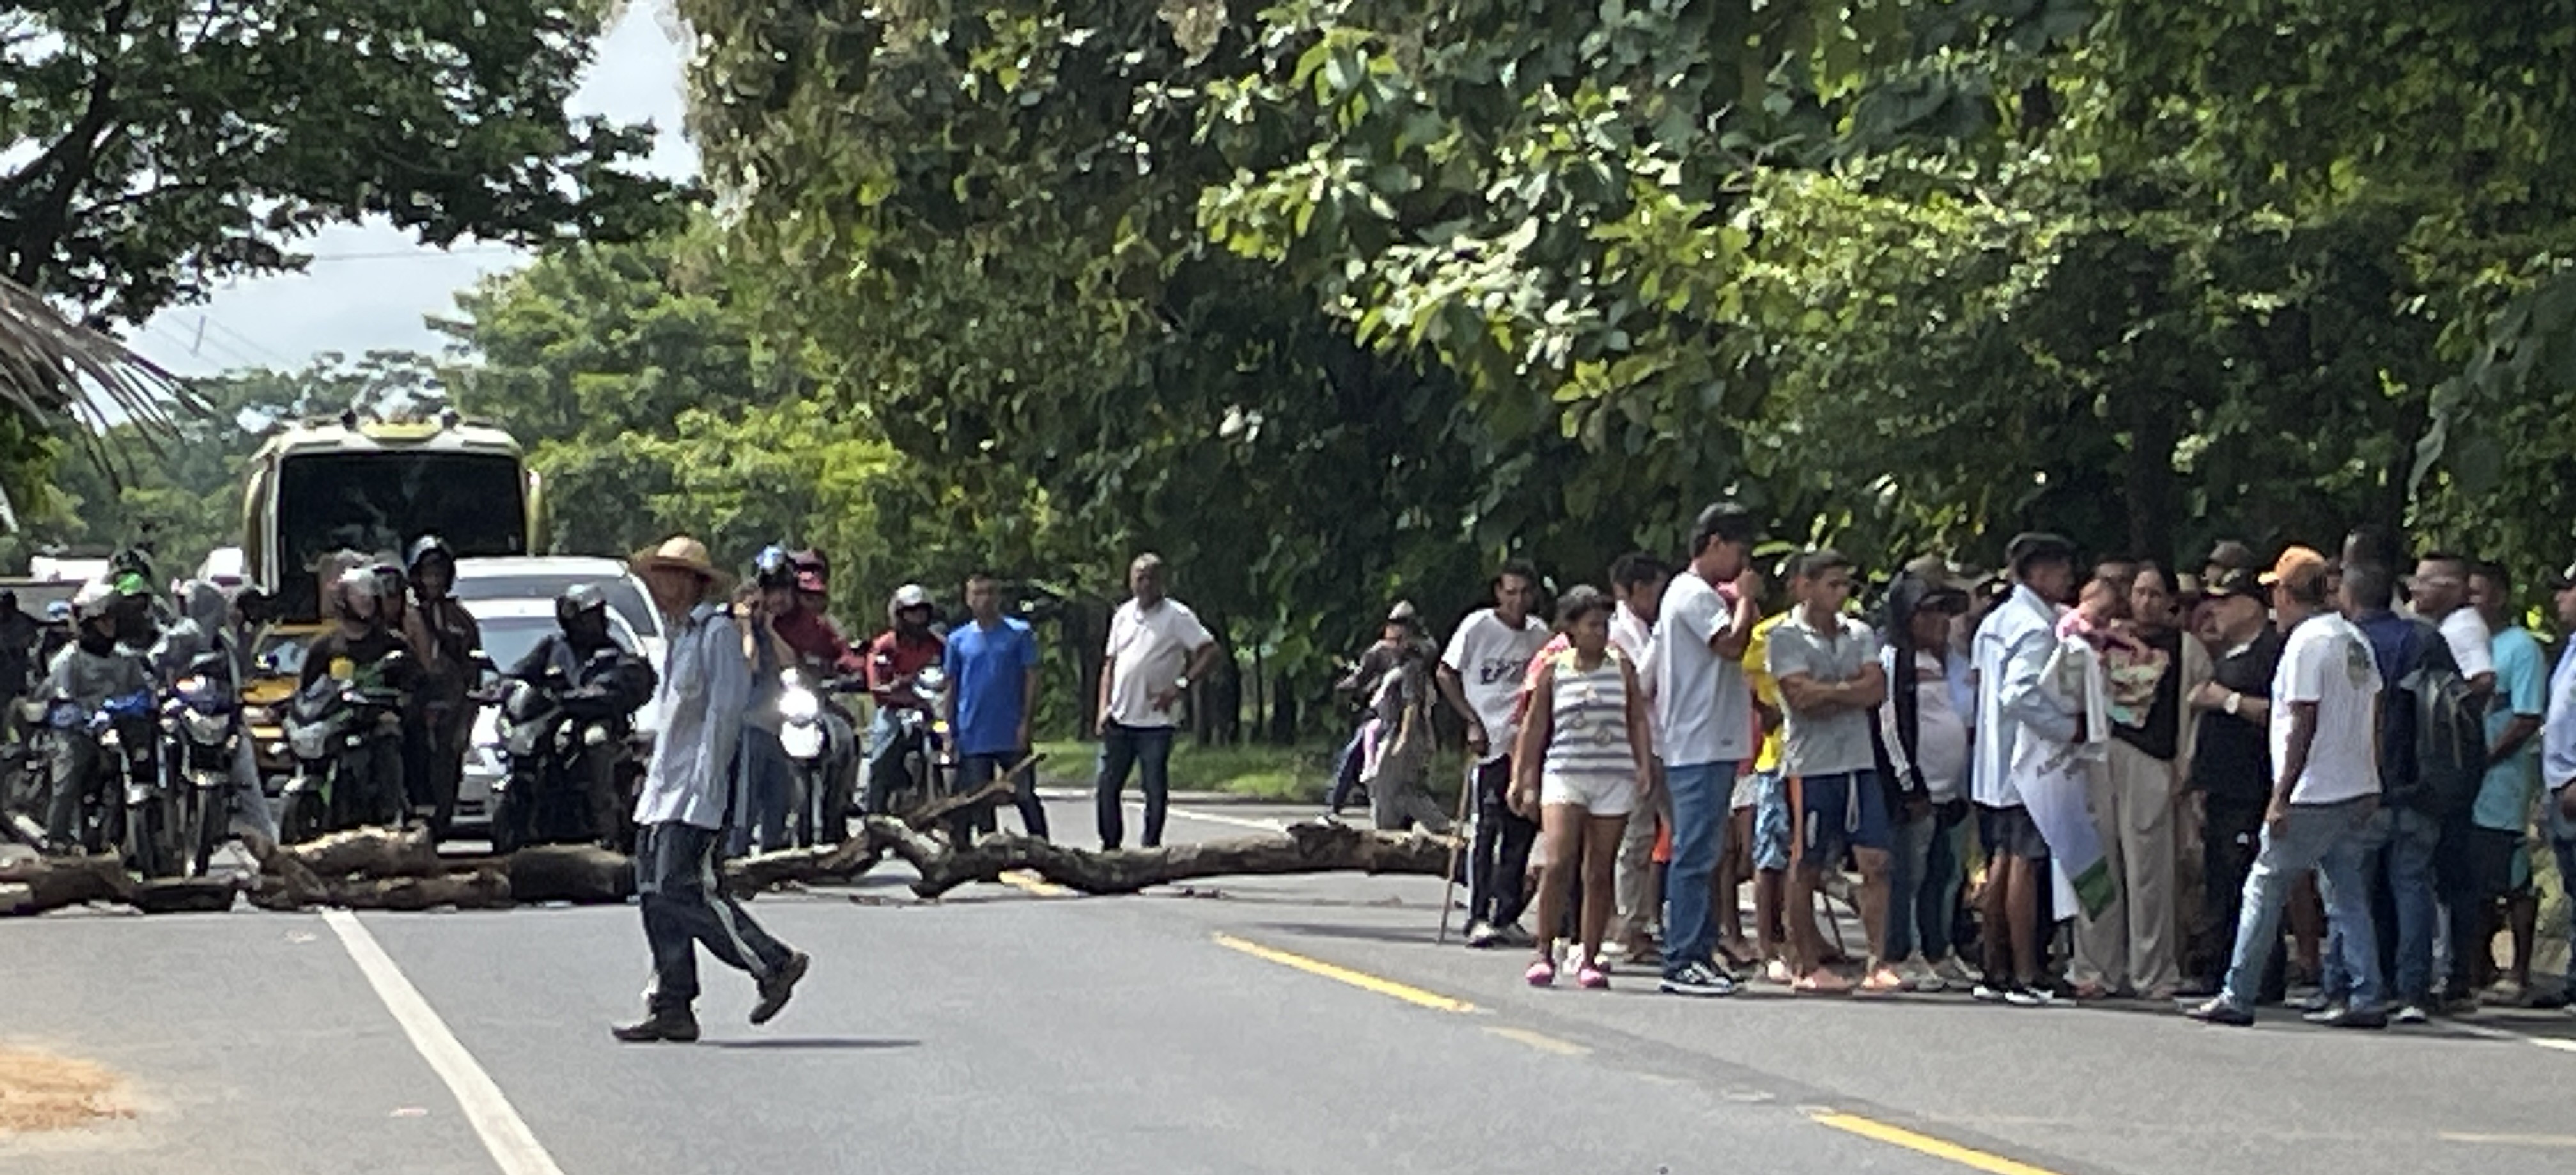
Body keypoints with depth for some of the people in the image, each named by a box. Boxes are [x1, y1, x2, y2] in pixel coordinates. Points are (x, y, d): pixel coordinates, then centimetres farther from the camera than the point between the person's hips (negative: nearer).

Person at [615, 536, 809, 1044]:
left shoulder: (717, 631, -9)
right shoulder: (681, 634, 20)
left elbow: (725, 706, -16)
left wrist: (706, 780, -20)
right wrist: (657, 777, 18)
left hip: (699, 788, -10)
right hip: (666, 786, 10)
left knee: (679, 889, -15)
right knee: (654, 890, 4)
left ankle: (773, 964, -5)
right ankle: (671, 1008, 5)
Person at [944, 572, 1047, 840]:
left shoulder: (1019, 633, 0)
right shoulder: (958, 640, 7)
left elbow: (1031, 678, -1)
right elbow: (952, 688, 11)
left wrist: (1025, 722, -9)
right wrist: (951, 732, 6)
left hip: (1012, 736, -3)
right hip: (972, 736, 3)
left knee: (1024, 796, 0)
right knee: (978, 801, 7)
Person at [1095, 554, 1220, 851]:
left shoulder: (1177, 616, -5)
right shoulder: (1123, 615, 12)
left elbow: (1210, 652, -10)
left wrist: (1181, 686, -18)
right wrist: (1104, 707, 6)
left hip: (1156, 720, -5)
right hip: (1120, 719, 5)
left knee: (1156, 792, -1)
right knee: (1106, 787, 6)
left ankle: (1151, 848, 9)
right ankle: (1110, 847, 17)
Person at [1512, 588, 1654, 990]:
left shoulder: (1622, 667, 8)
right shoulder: (1553, 671, 5)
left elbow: (1637, 721, 10)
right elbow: (1534, 729, 9)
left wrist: (1645, 768, -2)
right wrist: (1523, 780, 7)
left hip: (1614, 779, 1)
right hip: (1564, 775, -1)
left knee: (1599, 873, 3)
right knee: (1558, 864, -14)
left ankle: (1589, 958, 9)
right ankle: (1545, 953, -5)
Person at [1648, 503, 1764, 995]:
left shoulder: (1696, 594, 21)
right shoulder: (1694, 594, -11)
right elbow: (1732, 644, -24)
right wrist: (1746, 599, -10)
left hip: (1710, 746, 11)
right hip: (1701, 747, -11)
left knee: (1699, 854, 11)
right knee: (1695, 856, -10)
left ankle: (1698, 954, 14)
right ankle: (1682, 962, -10)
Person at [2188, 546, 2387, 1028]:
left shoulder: (2306, 643, -13)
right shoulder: (2356, 641, 12)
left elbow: (2303, 724, -17)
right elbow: (2372, 714, 15)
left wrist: (2281, 797, -15)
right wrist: (2370, 780, 20)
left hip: (2313, 797, -8)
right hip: (2358, 791, 8)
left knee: (2264, 889, -1)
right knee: (2347, 895, 11)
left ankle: (2237, 997, 0)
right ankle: (2366, 1000, 7)